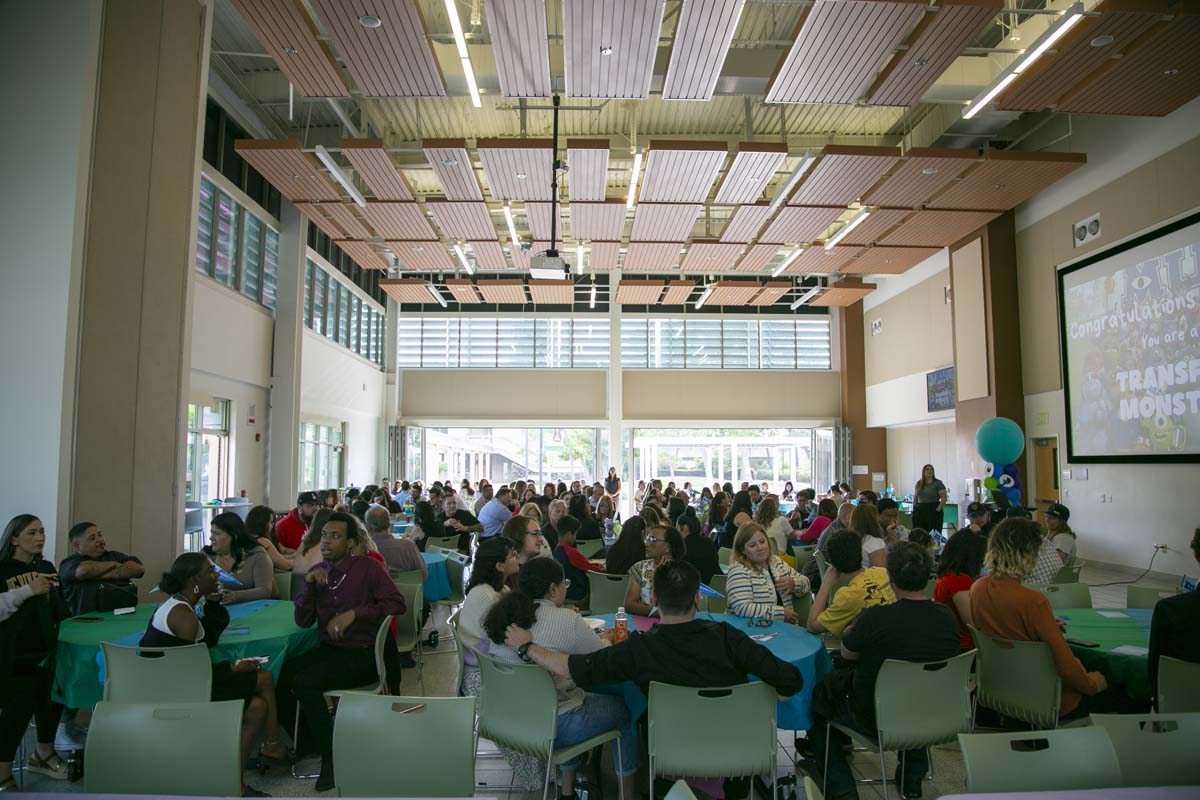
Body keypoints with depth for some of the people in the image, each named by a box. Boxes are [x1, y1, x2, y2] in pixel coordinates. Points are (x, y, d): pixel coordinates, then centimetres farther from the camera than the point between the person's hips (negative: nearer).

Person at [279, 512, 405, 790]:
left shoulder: (367, 568, -7)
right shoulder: (317, 571, 8)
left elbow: (397, 603, -14)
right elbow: (303, 621, 4)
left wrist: (354, 613, -22)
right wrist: (309, 584, -11)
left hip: (362, 654, -6)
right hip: (328, 649, 6)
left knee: (304, 682, -24)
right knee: (279, 676, -14)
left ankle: (332, 757, -6)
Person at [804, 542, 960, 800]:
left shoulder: (875, 618, -29)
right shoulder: (947, 618, -13)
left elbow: (847, 653, -9)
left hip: (875, 720, -5)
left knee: (820, 692, 21)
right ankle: (912, 778, 44)